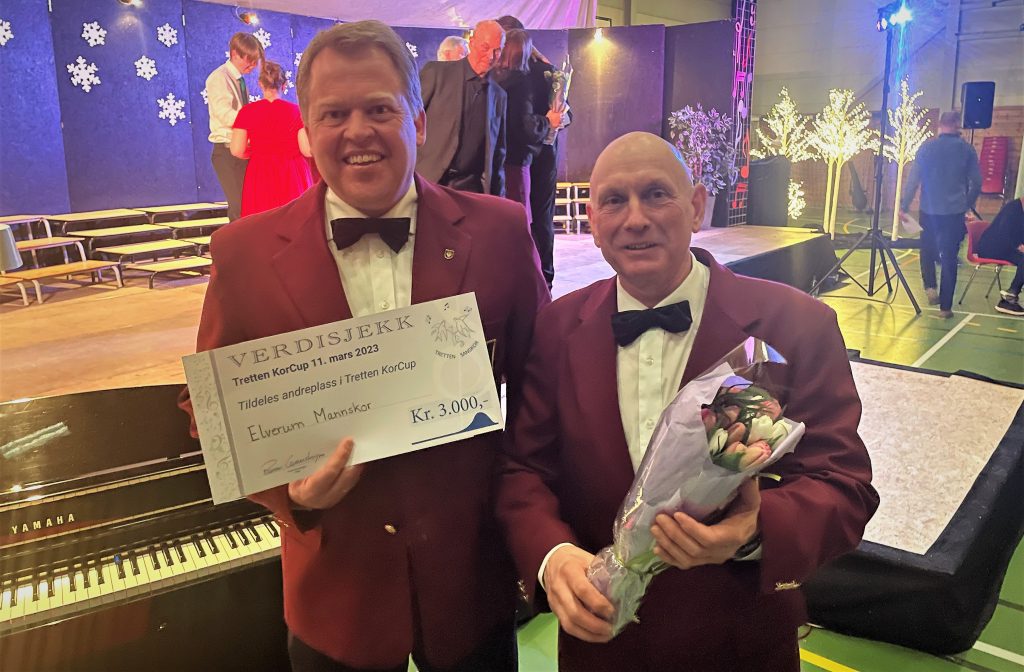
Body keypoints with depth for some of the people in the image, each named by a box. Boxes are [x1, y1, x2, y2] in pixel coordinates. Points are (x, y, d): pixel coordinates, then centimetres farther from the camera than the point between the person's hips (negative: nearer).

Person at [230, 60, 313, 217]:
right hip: (292, 177, 0)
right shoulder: (296, 111, -4)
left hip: (260, 178, 1)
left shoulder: (247, 111, -2)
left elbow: (237, 151, -5)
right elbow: (308, 150, -8)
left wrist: (257, 153, 14)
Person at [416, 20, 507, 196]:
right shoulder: (436, 72, 1)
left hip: (470, 189, 3)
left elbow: (498, 153, 18)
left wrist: (498, 197, 12)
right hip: (426, 181, -3)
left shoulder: (499, 96, 14)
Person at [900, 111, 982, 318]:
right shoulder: (967, 149, 0)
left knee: (928, 251, 21)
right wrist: (968, 204, 18)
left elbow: (913, 179, -7)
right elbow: (977, 181, 3)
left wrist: (904, 206, -1)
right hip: (955, 211, 1)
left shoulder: (927, 147, -3)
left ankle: (930, 286, 3)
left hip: (929, 210, 0)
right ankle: (945, 306, 5)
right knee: (949, 258, 5)